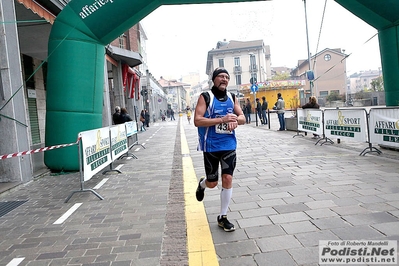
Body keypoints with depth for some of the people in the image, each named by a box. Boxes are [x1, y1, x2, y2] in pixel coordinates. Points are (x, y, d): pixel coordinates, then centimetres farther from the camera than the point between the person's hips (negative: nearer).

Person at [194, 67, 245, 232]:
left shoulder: (232, 98, 7)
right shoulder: (205, 97, -7)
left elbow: (242, 118, 10)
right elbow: (197, 121, -17)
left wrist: (235, 119, -15)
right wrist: (222, 120, -24)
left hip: (229, 145, 4)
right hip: (211, 146, -3)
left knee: (228, 179, 0)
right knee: (212, 183, 7)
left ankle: (222, 217, 16)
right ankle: (202, 184, 46)